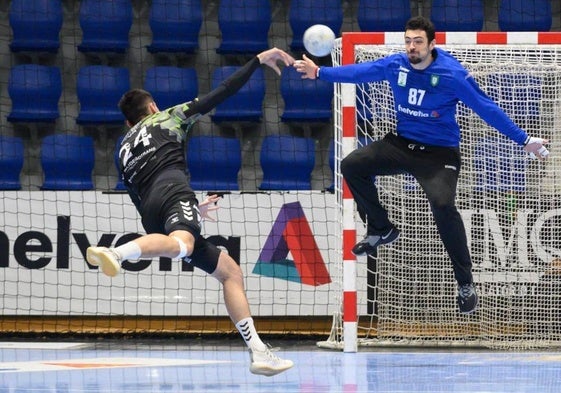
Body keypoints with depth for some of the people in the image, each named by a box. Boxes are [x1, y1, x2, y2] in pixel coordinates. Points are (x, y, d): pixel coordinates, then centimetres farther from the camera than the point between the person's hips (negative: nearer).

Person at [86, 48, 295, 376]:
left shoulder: (125, 149, 36)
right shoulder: (169, 117, 23)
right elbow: (222, 92, 16)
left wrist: (192, 212, 49)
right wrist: (259, 60, 23)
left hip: (153, 216, 6)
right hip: (173, 190, -6)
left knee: (230, 271, 12)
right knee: (181, 245, -39)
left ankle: (259, 352, 2)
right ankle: (114, 253, -68)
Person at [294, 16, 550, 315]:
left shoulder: (452, 75, -19)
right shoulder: (396, 65, -6)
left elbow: (486, 108, -15)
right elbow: (360, 71, 4)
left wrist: (524, 140, -15)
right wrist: (320, 73, -3)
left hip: (438, 154, -6)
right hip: (401, 144, 6)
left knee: (442, 204, -30)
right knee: (352, 166, -2)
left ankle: (466, 285, -17)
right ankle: (381, 230, 21)